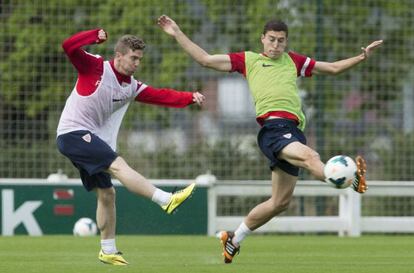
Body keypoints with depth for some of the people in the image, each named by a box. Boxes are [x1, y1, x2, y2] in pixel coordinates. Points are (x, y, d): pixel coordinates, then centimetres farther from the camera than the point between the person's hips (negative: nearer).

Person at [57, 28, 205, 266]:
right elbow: (69, 46, -20)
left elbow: (162, 96, 3)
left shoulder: (131, 87, 11)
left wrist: (190, 97, -10)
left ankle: (108, 250, 18)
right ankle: (167, 200, -33)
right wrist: (96, 36, -30)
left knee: (106, 193, 9)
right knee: (117, 165, -22)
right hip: (73, 132, -9)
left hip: (93, 141, 9)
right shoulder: (95, 68, -7)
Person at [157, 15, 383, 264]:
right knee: (309, 156, -35)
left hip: (292, 130, 6)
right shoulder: (248, 60, 16)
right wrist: (178, 34, 10)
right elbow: (205, 59, 14)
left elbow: (333, 68, 30)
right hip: (273, 127, -6)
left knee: (280, 202, 7)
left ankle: (234, 240, 22)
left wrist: (362, 56, 18)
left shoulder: (293, 61, 26)